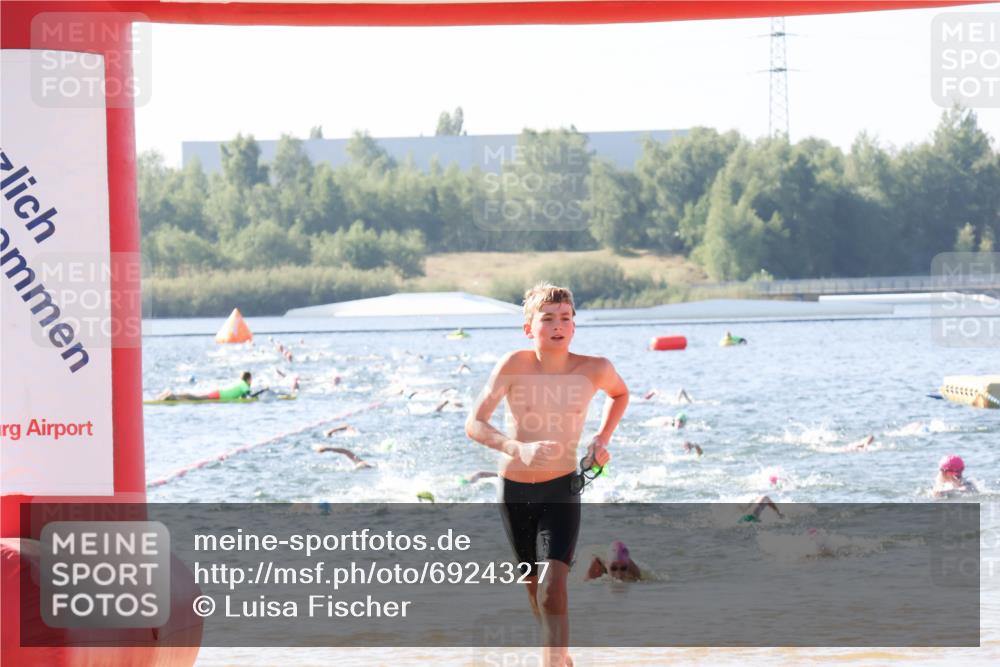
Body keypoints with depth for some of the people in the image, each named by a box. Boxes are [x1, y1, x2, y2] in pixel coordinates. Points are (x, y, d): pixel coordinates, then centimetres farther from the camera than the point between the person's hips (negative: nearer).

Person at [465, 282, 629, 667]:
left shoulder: (595, 370, -12)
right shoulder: (514, 366, -16)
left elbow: (620, 394, 13)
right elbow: (474, 425, -19)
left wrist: (602, 439, -1)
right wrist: (517, 449, -36)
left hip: (562, 490, -1)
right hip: (515, 489, 1)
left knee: (553, 586, -19)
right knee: (533, 583, 18)